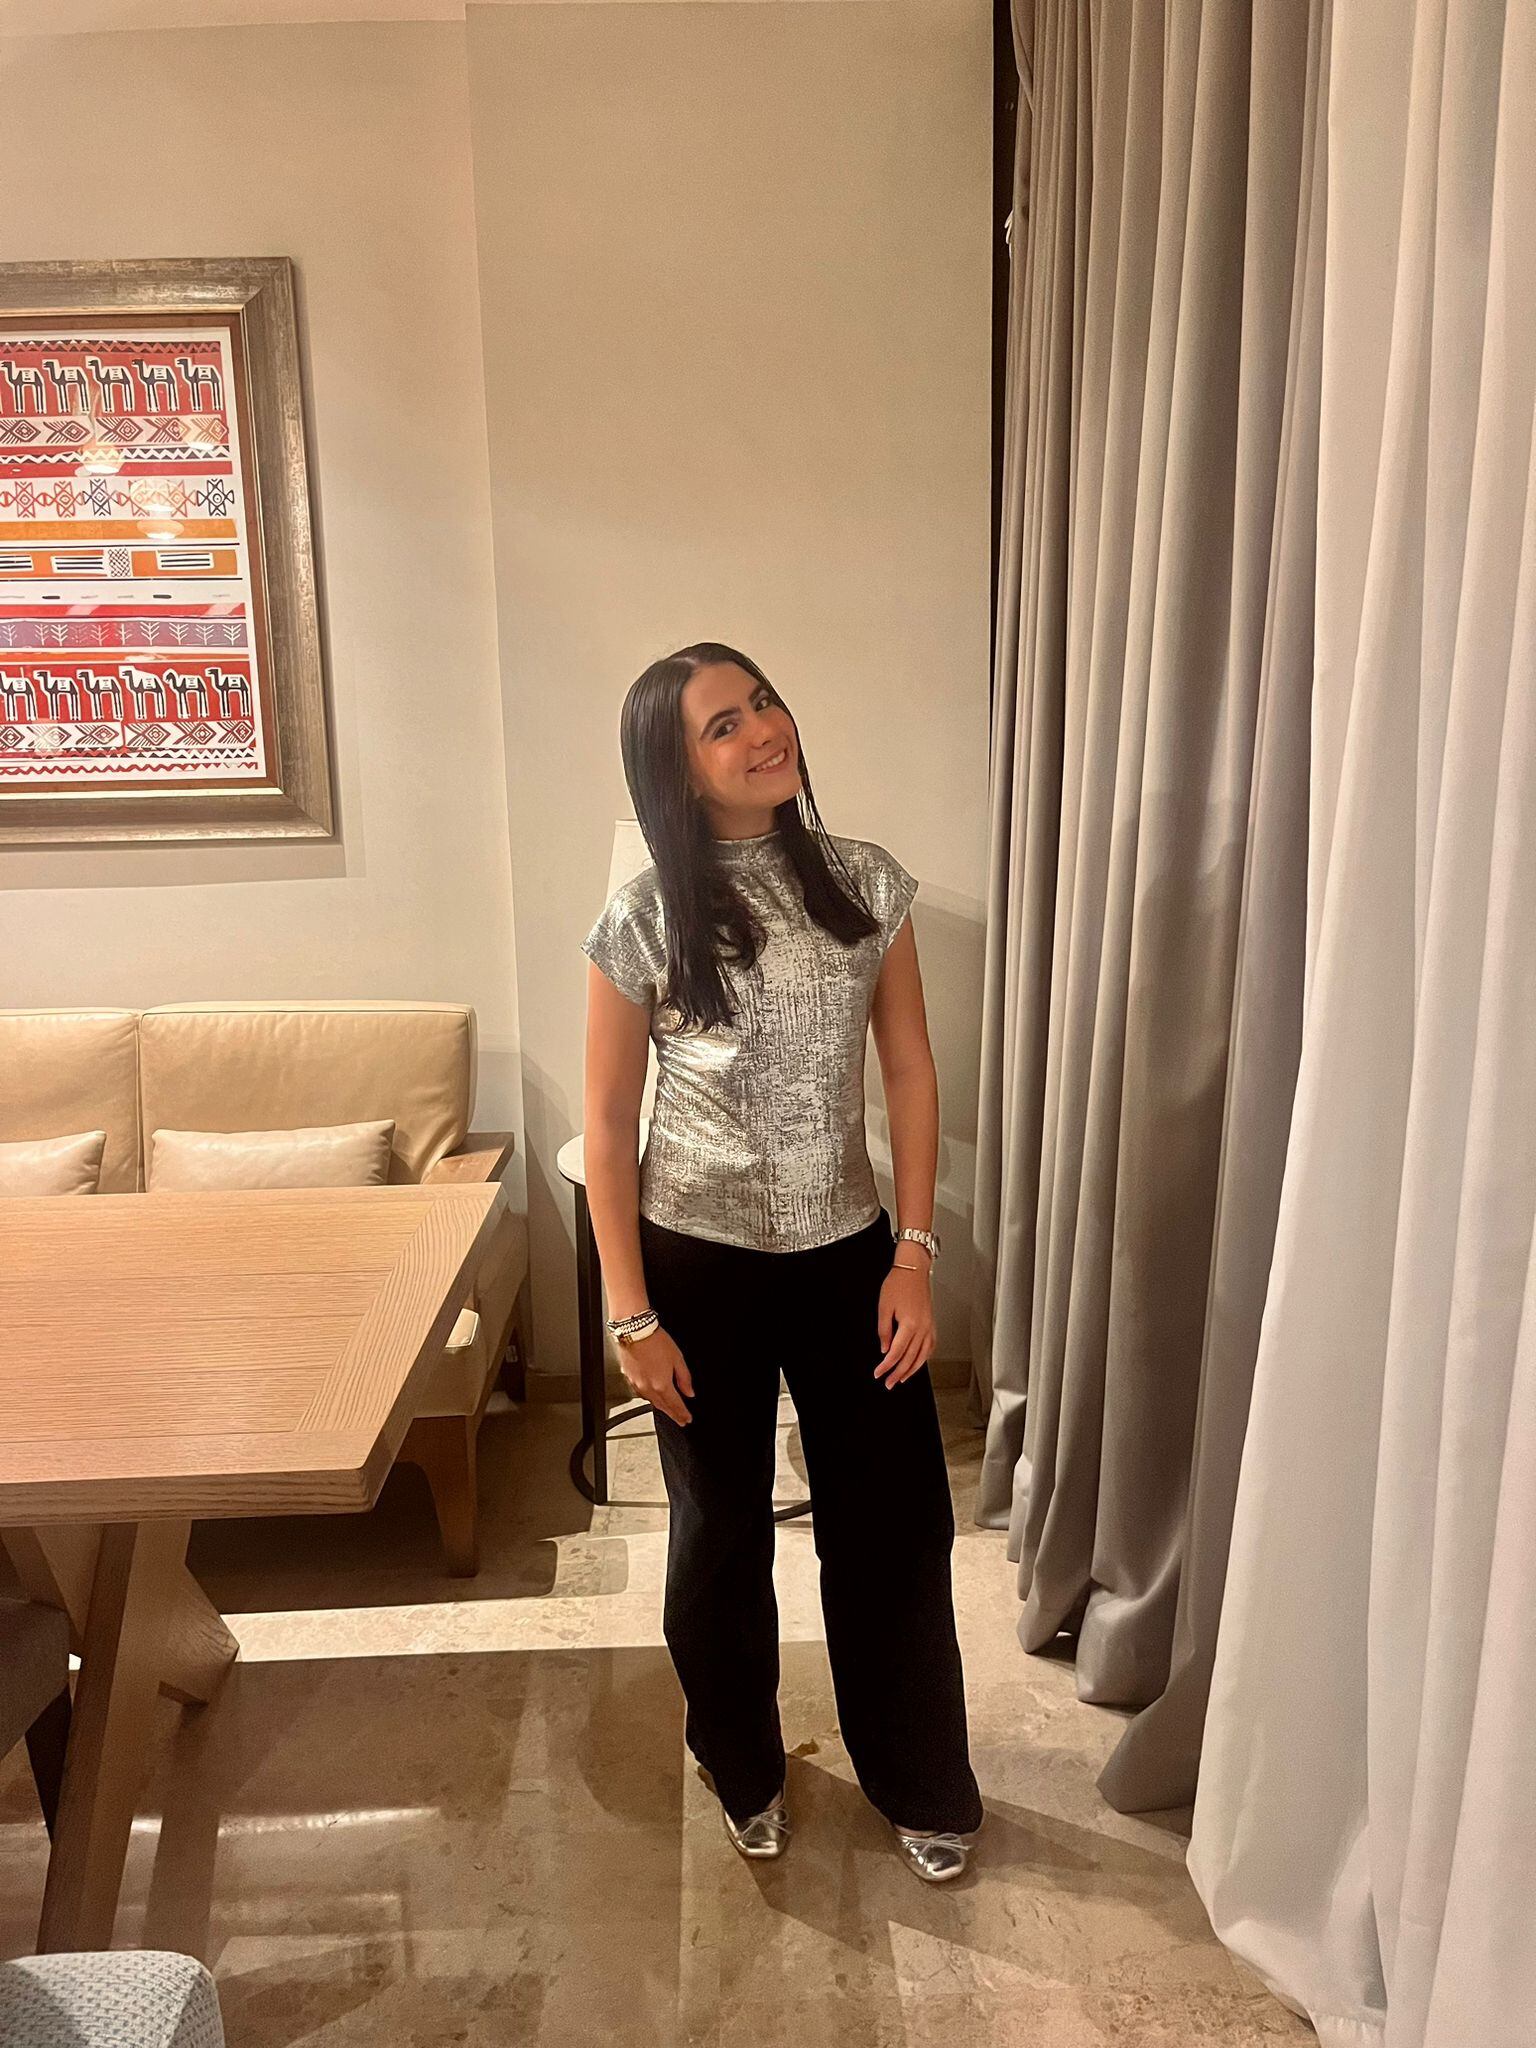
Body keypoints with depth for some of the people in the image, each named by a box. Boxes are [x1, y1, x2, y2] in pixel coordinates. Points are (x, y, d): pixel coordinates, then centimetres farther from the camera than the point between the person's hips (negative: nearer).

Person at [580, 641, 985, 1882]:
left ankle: (923, 1787, 37)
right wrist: (633, 1315, -7)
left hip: (848, 1252, 2)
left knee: (896, 1524, 11)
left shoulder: (868, 884, -6)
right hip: (703, 1264, -2)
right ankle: (745, 1773, 43)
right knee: (721, 1532, 15)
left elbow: (911, 1073, -1)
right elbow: (609, 1124, -7)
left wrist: (914, 1254, -6)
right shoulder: (645, 922, -13)